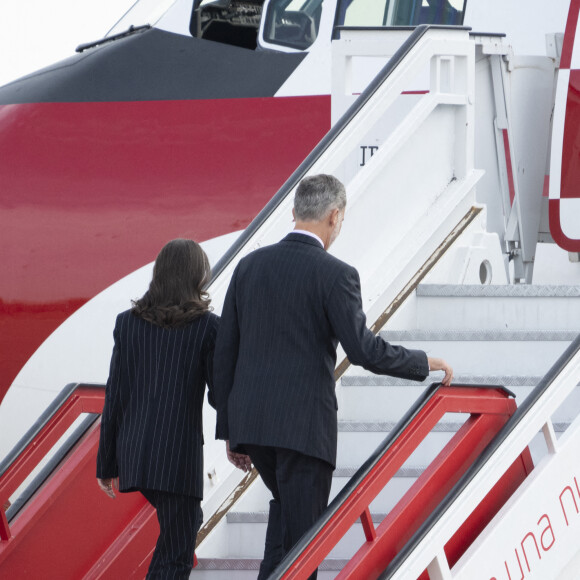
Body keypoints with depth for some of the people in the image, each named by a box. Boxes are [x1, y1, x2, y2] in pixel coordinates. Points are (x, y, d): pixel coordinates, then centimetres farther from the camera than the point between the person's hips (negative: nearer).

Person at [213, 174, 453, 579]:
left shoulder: (250, 266, 7)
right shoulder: (335, 275, -10)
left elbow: (225, 352, 9)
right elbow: (363, 349, -14)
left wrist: (228, 427, 16)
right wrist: (424, 364, 2)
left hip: (249, 421, 6)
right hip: (304, 424, -6)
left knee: (288, 507, 27)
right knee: (302, 531, 1)